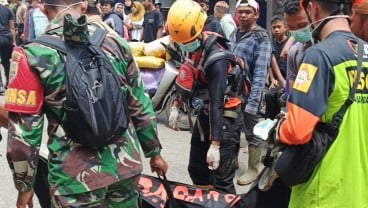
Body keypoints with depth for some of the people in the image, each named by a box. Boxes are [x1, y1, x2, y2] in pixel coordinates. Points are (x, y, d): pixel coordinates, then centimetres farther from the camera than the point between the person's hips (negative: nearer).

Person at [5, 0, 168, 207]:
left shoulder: (34, 55, -11)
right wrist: (154, 152, 17)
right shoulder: (116, 43, -1)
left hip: (77, 176, -3)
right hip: (126, 164, 4)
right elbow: (142, 107, 4)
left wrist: (24, 185, 3)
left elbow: (23, 132, -10)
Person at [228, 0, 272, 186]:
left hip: (248, 93, -7)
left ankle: (252, 170, 18)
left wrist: (253, 100, -26)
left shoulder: (261, 38, -10)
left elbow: (260, 72, -18)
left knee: (251, 132, 5)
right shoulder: (233, 34, 12)